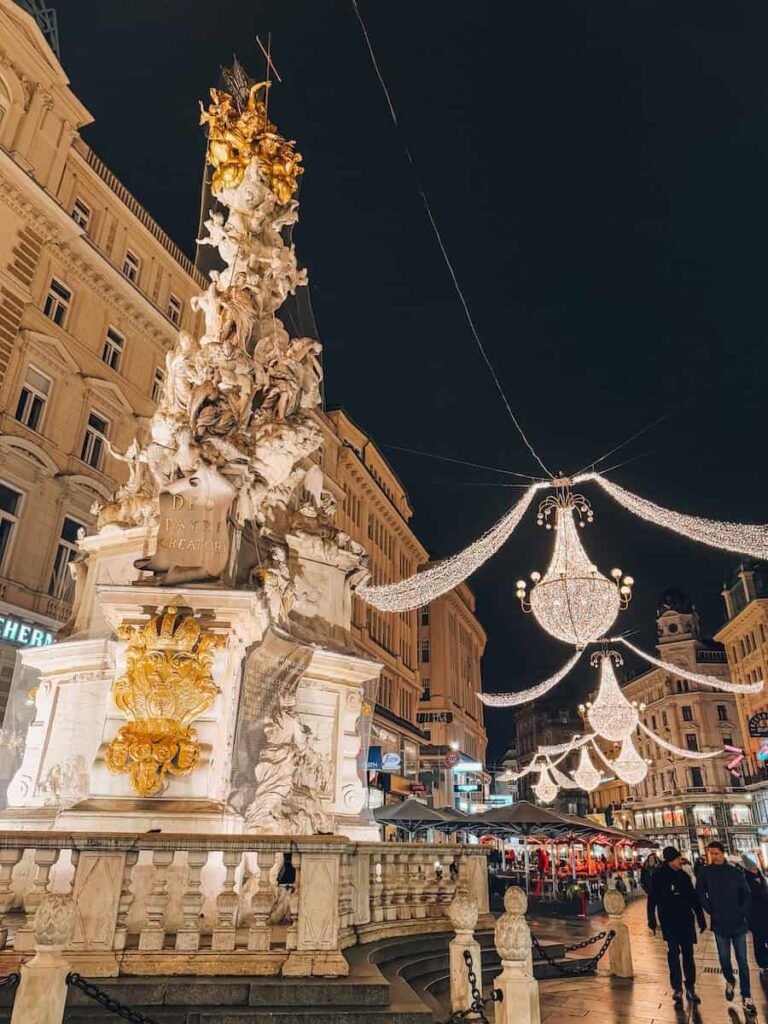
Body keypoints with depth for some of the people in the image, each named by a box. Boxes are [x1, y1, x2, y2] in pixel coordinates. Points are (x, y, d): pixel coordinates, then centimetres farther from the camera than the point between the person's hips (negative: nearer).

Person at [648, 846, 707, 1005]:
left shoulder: (683, 875, 4)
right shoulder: (659, 875, -8)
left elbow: (694, 898, 11)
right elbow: (652, 898, -7)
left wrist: (700, 918, 8)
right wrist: (652, 919, -10)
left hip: (686, 920, 4)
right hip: (669, 921, -4)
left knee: (688, 954, 8)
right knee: (674, 953, -4)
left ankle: (690, 988, 17)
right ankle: (677, 989, 4)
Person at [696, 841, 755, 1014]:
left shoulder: (736, 872, -4)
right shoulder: (705, 872, -5)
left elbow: (746, 894, 2)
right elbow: (700, 894, 1)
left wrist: (743, 914, -6)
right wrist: (711, 911, -6)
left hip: (738, 922, 0)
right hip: (720, 923, 0)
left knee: (742, 960, 3)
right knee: (724, 958, 11)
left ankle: (746, 996, 14)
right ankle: (730, 981, 37)